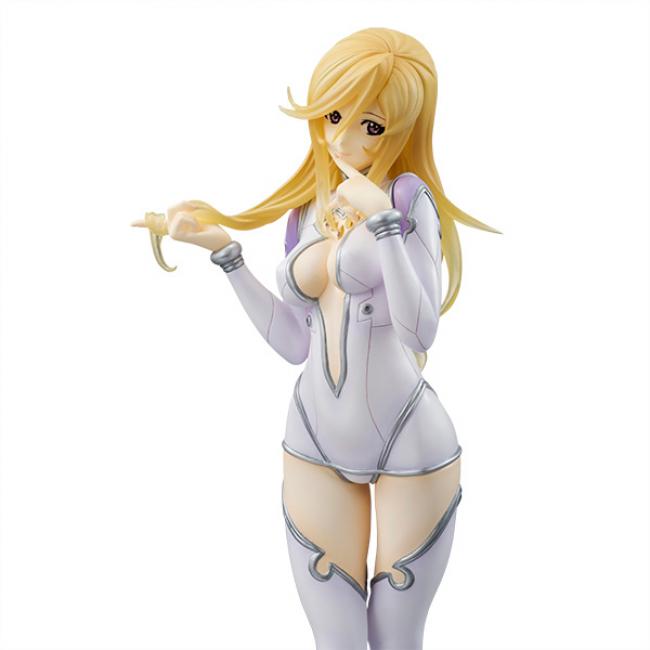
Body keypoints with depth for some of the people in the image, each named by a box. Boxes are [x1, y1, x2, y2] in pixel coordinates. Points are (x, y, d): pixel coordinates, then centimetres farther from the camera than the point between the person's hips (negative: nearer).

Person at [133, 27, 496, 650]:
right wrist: (222, 248, 4)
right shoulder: (307, 209, 7)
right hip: (316, 443, 5)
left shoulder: (407, 194, -10)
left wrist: (382, 223, -29)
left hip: (408, 445, -4)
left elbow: (421, 331, -19)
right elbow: (294, 342, 6)